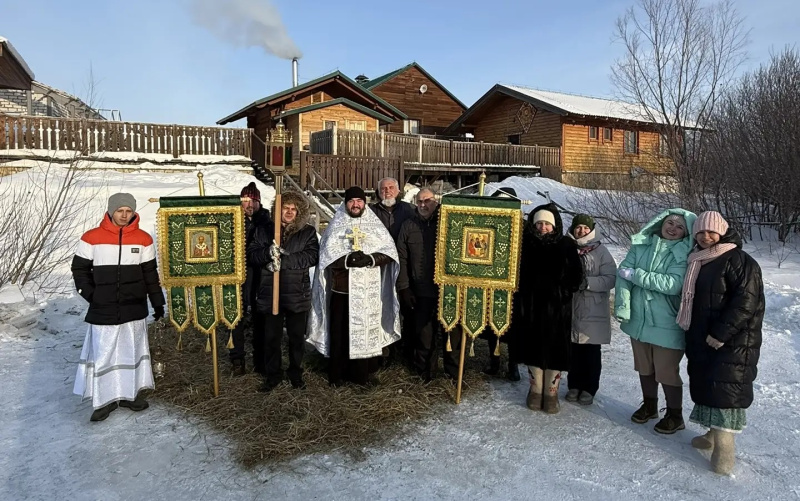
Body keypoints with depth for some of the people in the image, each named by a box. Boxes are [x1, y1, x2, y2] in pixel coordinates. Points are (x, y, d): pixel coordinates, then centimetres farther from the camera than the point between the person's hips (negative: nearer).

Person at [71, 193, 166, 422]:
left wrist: (157, 302, 6)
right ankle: (105, 399, 14)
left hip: (134, 308, 2)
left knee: (133, 351, 10)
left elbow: (150, 273, 6)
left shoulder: (143, 239, 1)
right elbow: (79, 269, 5)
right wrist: (91, 295, -4)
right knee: (103, 354, 2)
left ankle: (130, 393, 24)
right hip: (103, 310, -1)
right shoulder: (92, 238, -3)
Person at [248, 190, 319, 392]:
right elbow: (251, 254, -1)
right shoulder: (264, 230, 7)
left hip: (297, 294, -1)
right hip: (270, 293, 1)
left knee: (297, 337, 11)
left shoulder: (308, 232, 2)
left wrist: (283, 260, -21)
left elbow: (311, 256, -12)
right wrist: (268, 252, -22)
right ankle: (273, 375, 26)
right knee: (271, 337, 9)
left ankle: (296, 374, 29)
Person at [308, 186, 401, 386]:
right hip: (342, 288, -1)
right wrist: (347, 260, -21)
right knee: (340, 332, 5)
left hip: (369, 290, 1)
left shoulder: (376, 225, 7)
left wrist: (370, 259, -18)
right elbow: (326, 256, -4)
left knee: (367, 331, 6)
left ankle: (364, 372, 21)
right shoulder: (336, 226, 4)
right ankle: (337, 373, 20)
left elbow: (390, 252, 0)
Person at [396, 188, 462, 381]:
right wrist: (404, 287, -1)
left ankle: (454, 372, 22)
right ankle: (424, 372, 24)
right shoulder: (408, 226, 7)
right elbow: (402, 259, 5)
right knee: (424, 334, 9)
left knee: (451, 332, 7)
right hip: (421, 291, 1)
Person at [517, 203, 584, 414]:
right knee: (533, 346, 8)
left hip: (557, 307, -2)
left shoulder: (566, 245, -3)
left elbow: (576, 274, 1)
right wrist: (522, 296, -1)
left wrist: (565, 292, -7)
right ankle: (536, 391, 22)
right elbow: (519, 271, 7)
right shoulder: (527, 244, 1)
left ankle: (551, 393, 16)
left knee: (555, 347, 3)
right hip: (531, 305, 2)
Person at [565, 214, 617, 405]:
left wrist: (588, 282, -22)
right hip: (571, 310, 2)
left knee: (591, 353, 7)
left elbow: (611, 278, -10)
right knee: (573, 352, 11)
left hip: (593, 312, -2)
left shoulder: (601, 251, -3)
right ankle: (574, 385, 25)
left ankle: (589, 389, 20)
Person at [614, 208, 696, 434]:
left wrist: (636, 275, -20)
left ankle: (675, 415, 27)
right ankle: (649, 405, 41)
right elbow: (623, 272, -8)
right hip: (639, 319, 4)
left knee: (667, 371, 5)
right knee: (644, 367, 20)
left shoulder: (685, 254, -11)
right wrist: (623, 307, -18)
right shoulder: (641, 244, -1)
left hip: (667, 325, -4)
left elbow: (673, 284, -25)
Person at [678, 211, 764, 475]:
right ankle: (714, 433, 28)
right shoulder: (697, 262, 13)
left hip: (732, 343, -8)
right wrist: (694, 337, 15)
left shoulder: (739, 261, -11)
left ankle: (725, 447, -2)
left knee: (726, 389, -8)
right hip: (701, 341, 8)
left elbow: (746, 302, -18)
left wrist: (720, 334, -20)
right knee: (705, 385, 13)